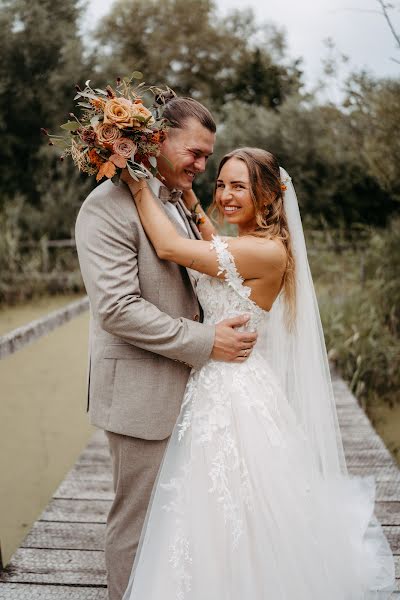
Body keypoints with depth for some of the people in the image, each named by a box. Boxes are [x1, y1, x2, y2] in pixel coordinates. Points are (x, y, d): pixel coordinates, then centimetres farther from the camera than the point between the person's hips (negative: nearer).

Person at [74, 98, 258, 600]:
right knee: (137, 520, 5)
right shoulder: (109, 205, -16)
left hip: (181, 388, 9)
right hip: (140, 392, -9)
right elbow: (117, 308, -24)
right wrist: (206, 341, -21)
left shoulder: (178, 204, 14)